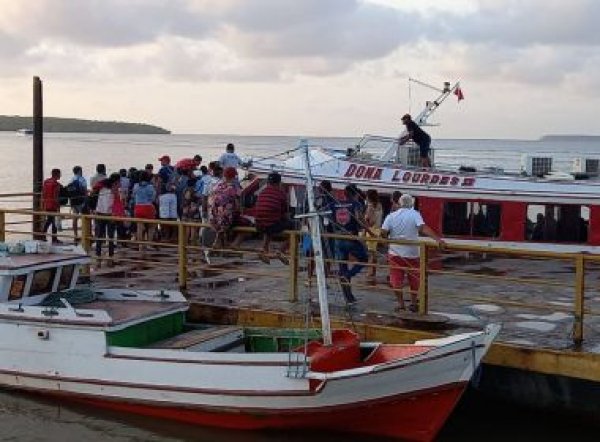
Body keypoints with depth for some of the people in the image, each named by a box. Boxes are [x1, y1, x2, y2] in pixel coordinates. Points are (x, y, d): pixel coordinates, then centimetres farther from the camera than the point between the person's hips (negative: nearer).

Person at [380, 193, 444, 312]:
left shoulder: (391, 216, 0)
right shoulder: (415, 214, -6)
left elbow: (383, 233, -8)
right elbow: (423, 228, -22)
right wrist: (437, 239, -30)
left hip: (395, 252, 1)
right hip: (412, 253, -1)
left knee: (396, 280, 8)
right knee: (414, 280, 14)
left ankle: (400, 303, 5)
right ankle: (413, 303, 17)